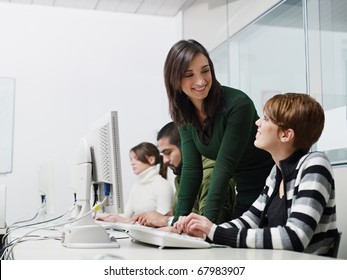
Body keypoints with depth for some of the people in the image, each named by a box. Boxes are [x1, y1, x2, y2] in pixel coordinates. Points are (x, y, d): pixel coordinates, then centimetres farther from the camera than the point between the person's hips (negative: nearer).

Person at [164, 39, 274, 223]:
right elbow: (191, 168, -6)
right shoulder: (184, 115, -3)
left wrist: (208, 219, -29)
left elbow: (225, 165, -26)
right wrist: (179, 219, -14)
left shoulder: (238, 104, -23)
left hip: (270, 188, -6)